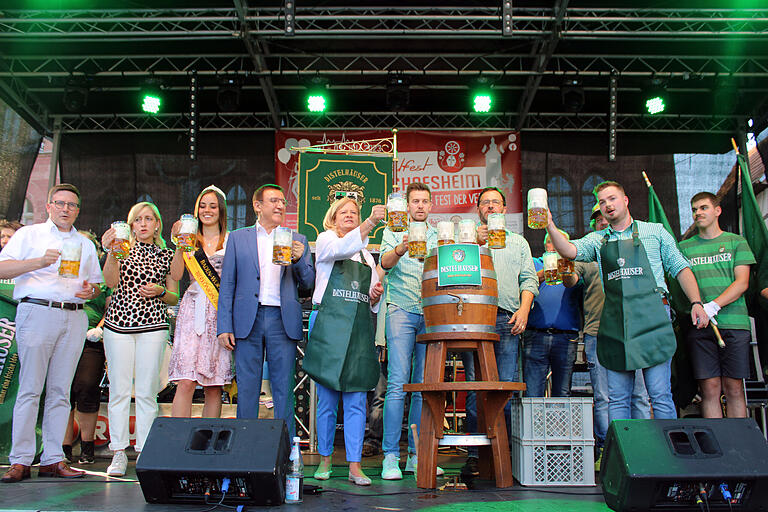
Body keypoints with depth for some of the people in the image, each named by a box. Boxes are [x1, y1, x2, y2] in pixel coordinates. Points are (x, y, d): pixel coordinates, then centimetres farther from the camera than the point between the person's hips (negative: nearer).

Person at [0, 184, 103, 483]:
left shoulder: (85, 244, 22)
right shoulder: (28, 235, 11)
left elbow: (96, 284, 24)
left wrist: (91, 290, 1)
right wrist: (39, 262, -13)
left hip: (75, 318, 4)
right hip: (38, 312, -3)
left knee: (60, 391, 2)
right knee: (30, 388, -7)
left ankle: (52, 459, 4)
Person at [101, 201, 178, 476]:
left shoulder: (166, 255, 12)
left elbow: (174, 298, 14)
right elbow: (111, 282, -5)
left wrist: (160, 291, -6)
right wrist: (112, 252, -16)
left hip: (152, 325, 0)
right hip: (118, 322, 0)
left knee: (146, 391, -1)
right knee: (119, 389, 0)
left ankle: (144, 451, 6)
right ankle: (119, 452, 8)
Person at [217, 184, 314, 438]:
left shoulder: (297, 241, 12)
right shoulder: (237, 238, 11)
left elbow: (308, 283, 9)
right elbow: (227, 285, 7)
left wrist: (298, 260, -10)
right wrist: (224, 327, 0)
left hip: (283, 321, 0)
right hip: (247, 321, 0)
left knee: (284, 390, 2)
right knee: (247, 389, 4)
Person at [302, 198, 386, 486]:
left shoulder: (367, 256, 23)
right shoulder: (325, 240, 8)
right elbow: (343, 248, -17)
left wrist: (376, 295, 1)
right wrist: (372, 222, -30)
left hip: (359, 329, 4)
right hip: (328, 323, -4)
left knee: (356, 400, -2)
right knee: (327, 398, 0)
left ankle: (354, 466, -1)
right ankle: (325, 460, 14)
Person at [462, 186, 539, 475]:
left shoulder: (518, 242, 23)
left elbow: (529, 279, 14)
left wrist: (524, 309, -3)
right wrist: (476, 242, -6)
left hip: (508, 320, 1)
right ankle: (474, 455, -5)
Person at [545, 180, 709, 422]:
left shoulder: (654, 232, 12)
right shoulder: (597, 240, 16)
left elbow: (680, 268, 11)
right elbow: (569, 250, -2)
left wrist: (696, 302, -1)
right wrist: (550, 226, -18)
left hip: (651, 319, -2)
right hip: (614, 324, 3)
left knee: (660, 395, -4)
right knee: (617, 398, 4)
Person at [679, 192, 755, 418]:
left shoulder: (736, 242, 11)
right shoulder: (684, 247, 15)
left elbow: (742, 283, 1)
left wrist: (714, 306, -14)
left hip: (733, 323, -1)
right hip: (700, 325, 1)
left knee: (734, 389, -1)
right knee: (710, 389, -2)